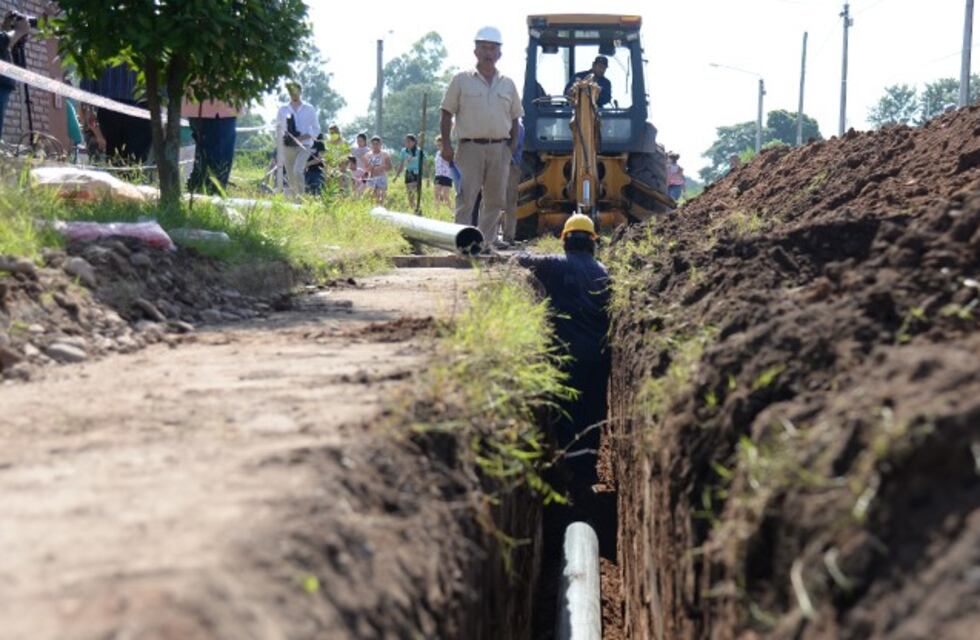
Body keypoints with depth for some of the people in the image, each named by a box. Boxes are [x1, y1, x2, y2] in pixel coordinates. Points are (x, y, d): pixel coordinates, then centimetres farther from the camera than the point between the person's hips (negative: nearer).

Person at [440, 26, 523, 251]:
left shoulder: (508, 85, 13)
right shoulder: (462, 80, 4)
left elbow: (514, 118, 18)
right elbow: (447, 114, 3)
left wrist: (512, 146, 6)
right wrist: (446, 145, -6)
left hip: (499, 149, 4)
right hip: (470, 147, -4)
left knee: (495, 201, 5)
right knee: (466, 200, -8)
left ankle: (485, 243, 11)